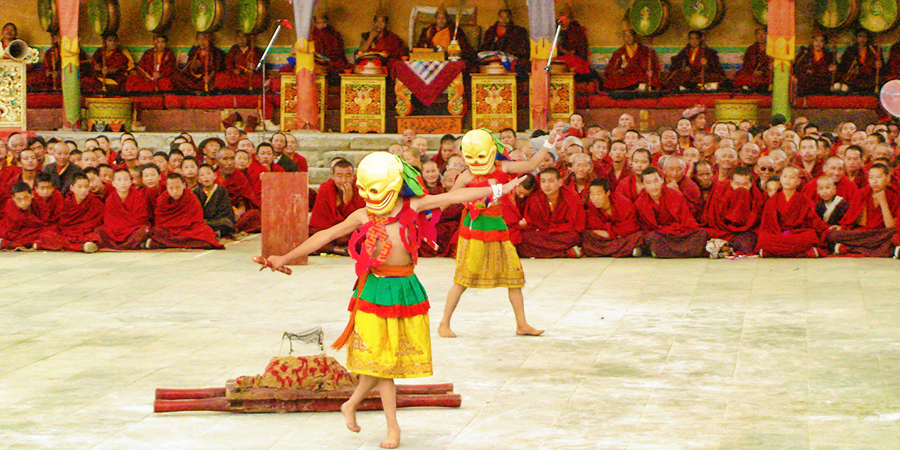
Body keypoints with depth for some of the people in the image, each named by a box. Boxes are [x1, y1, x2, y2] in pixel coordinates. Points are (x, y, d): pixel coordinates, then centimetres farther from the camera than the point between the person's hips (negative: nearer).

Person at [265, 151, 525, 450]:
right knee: (381, 357, 0)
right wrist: (285, 258, 0)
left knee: (388, 358, 5)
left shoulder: (412, 208, 0)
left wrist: (497, 190, -2)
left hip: (405, 288, 1)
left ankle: (351, 405, 26)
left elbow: (454, 197, -2)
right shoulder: (362, 217, -1)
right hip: (376, 290, -1)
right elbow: (325, 236, 1)